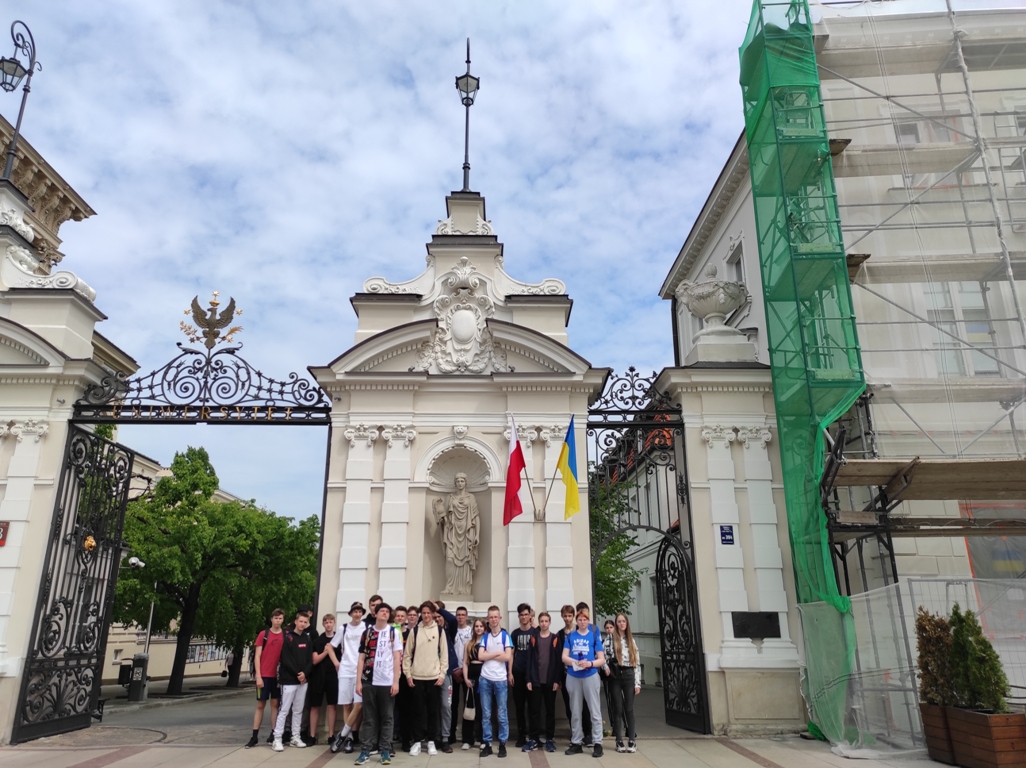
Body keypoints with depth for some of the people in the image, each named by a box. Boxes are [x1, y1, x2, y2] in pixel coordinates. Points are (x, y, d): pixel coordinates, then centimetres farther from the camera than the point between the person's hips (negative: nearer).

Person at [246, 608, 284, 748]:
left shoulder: (286, 636, 3)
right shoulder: (263, 634, -1)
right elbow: (257, 656, -3)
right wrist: (258, 676, -9)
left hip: (278, 675, 2)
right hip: (264, 675, -2)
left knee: (275, 704, 7)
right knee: (260, 705, 4)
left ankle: (273, 734, 12)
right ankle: (254, 736, 8)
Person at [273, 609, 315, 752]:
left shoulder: (308, 639, 10)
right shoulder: (287, 638, -5)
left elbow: (310, 659, 7)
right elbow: (285, 660, -12)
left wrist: (305, 673, -10)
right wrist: (297, 674, -14)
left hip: (303, 680, 5)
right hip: (289, 680, -5)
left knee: (298, 710, 11)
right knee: (284, 710, -5)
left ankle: (296, 737, 18)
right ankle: (277, 739, 0)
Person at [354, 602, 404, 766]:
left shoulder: (394, 632, 3)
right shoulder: (367, 632, 7)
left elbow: (397, 658, -1)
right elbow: (362, 658, 7)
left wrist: (396, 681, -7)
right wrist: (358, 681, 0)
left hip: (387, 682, -1)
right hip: (369, 681, 1)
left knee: (386, 718, 4)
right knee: (369, 718, 6)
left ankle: (385, 751, 10)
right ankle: (365, 750, 12)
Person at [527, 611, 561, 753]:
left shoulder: (555, 639, 3)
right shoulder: (534, 639, 6)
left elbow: (559, 661, -1)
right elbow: (530, 659, 3)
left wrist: (557, 680, -8)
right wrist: (528, 679, -4)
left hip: (550, 680, -1)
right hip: (536, 680, 1)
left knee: (550, 710, 6)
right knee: (535, 710, 3)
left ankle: (550, 739, 14)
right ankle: (534, 739, 10)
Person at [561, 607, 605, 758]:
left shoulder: (594, 636, 2)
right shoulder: (570, 636, 5)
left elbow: (602, 659, 0)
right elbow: (564, 657, -2)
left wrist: (590, 663, -19)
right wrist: (577, 662, -20)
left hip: (590, 676, -2)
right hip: (573, 677, 2)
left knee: (595, 711, 0)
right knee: (575, 712, 10)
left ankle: (597, 743, 7)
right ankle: (576, 743, 20)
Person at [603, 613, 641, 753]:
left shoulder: (631, 640, 10)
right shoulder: (610, 638, 1)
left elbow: (636, 662, 7)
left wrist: (637, 683, 2)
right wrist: (606, 667, -20)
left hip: (628, 676, 2)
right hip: (615, 676, -2)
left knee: (629, 708, 3)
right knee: (617, 709, 2)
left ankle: (632, 741, 9)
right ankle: (619, 741, 9)